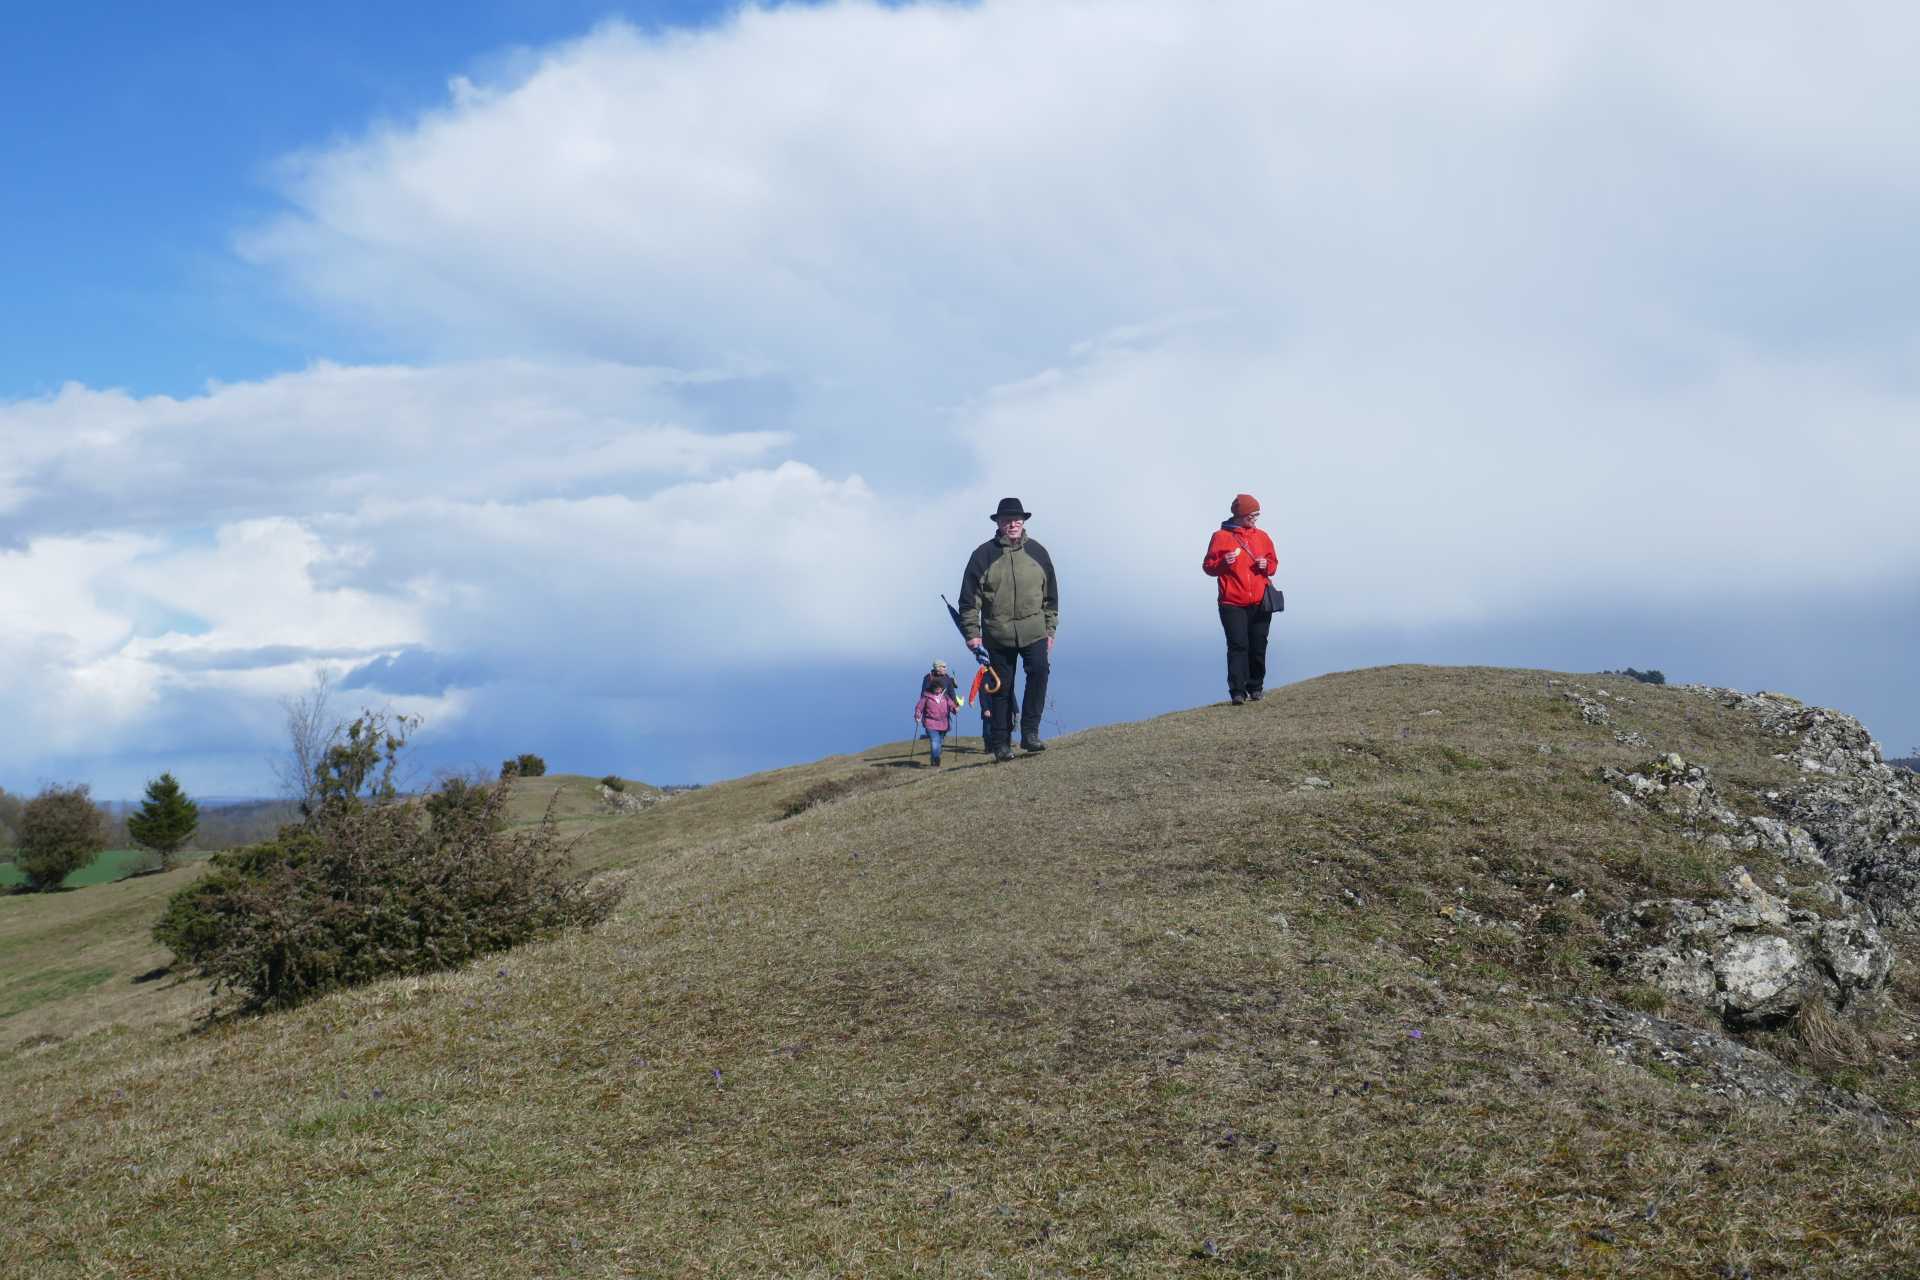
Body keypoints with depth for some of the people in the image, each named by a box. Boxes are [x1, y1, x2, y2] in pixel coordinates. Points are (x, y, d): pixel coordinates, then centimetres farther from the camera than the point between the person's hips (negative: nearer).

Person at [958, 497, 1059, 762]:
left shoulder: (1037, 552, 7)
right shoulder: (983, 555, -1)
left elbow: (1051, 595, 14)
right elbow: (969, 598, 1)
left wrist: (1050, 630, 10)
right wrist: (972, 633, -5)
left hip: (1034, 632, 1)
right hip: (997, 636, -1)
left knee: (1039, 670, -22)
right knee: (1001, 689, 3)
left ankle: (1030, 732, -16)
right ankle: (1001, 744, 12)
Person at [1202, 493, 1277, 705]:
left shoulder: (1262, 536, 12)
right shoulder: (1221, 536, 0)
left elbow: (1272, 564, 19)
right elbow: (1208, 566, 1)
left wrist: (1266, 566, -4)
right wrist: (1223, 562, -18)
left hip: (1260, 604, 4)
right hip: (1233, 605, -4)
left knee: (1258, 647, 6)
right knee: (1238, 646, -11)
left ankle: (1255, 688, 18)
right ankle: (1237, 691, -13)